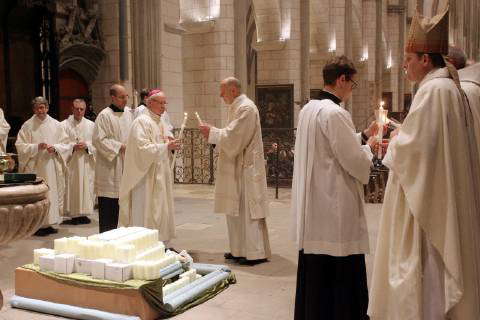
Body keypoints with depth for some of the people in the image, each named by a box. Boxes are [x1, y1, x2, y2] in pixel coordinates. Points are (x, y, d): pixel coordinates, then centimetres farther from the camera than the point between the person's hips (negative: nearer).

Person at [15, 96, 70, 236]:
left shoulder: (56, 125, 8)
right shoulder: (28, 125, 2)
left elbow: (65, 144, 8)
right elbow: (20, 146, -1)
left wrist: (55, 148, -11)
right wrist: (37, 147, -15)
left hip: (52, 166, 3)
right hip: (34, 166, -2)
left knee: (53, 192, 3)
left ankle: (49, 223, 12)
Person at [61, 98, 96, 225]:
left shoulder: (91, 125, 10)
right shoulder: (64, 125, 2)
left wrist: (87, 145, -11)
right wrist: (73, 146, -14)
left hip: (87, 163, 2)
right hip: (71, 163, -2)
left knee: (86, 187, 2)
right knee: (71, 188, -4)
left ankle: (84, 213, 10)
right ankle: (73, 214, 3)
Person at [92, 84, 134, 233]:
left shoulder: (128, 112, 10)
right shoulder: (104, 115, -11)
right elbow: (98, 139, -15)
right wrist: (119, 146, -17)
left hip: (124, 163, 7)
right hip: (109, 165, -7)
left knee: (118, 201, 12)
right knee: (108, 202, -3)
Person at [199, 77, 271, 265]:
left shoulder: (246, 108, -16)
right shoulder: (237, 107, 16)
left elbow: (233, 137, -22)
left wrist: (211, 132, -12)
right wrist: (213, 134, 6)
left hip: (246, 168, -10)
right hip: (237, 167, 10)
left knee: (248, 210, -5)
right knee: (236, 209, 14)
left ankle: (256, 253, 3)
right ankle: (239, 250, 23)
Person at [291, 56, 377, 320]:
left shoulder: (308, 109, 10)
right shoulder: (335, 113, -18)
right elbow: (355, 161, -17)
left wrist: (363, 135, 17)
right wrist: (369, 146, 2)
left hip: (312, 205, 10)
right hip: (336, 208, -9)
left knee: (314, 272, 18)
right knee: (341, 273, 1)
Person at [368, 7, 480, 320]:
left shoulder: (433, 90, -17)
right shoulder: (450, 88, 14)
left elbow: (414, 145, -21)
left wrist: (395, 140, -2)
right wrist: (402, 136, 13)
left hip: (428, 199, -10)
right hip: (445, 200, 10)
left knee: (425, 271, -2)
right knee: (441, 273, 16)